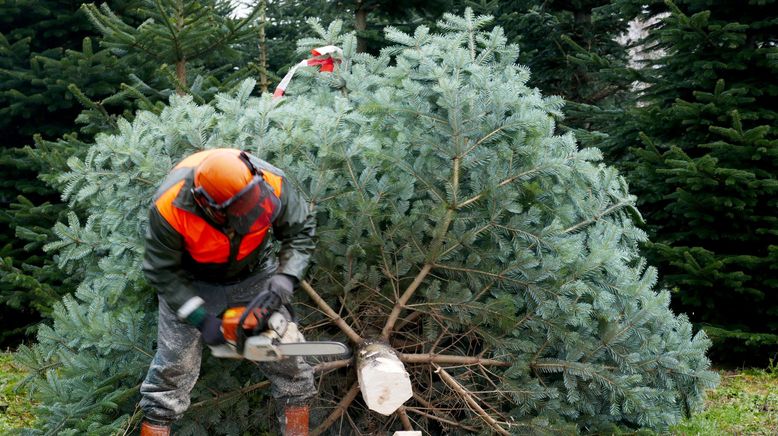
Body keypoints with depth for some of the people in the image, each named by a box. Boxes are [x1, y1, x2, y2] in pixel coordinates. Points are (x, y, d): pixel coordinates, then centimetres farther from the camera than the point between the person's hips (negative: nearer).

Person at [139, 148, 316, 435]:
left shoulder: (271, 183, -31)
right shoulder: (170, 206, -36)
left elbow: (301, 230, -13)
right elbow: (162, 271, -22)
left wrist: (285, 279, -26)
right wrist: (202, 320, -25)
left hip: (255, 274, 2)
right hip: (190, 283, -2)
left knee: (287, 355, 3)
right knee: (174, 367, -3)